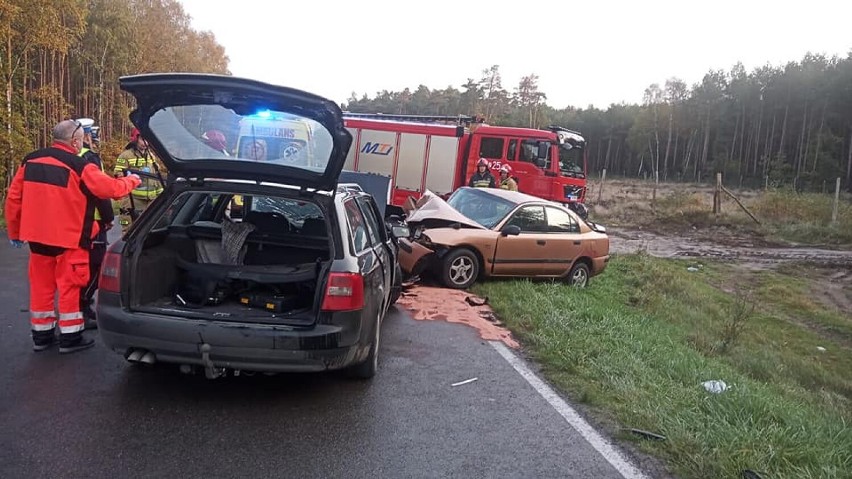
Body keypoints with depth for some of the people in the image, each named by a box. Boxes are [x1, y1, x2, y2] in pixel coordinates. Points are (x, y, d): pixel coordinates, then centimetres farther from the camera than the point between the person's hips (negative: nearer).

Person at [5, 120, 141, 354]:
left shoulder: (30, 161, 5)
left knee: (41, 285, 14)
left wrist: (14, 231, 17)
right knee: (70, 286, 4)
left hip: (37, 236, 6)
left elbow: (13, 198, 8)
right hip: (69, 238, -6)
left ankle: (41, 335, 24)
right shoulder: (79, 166, -15)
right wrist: (132, 180, 7)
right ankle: (70, 338, 10)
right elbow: (111, 188, -13)